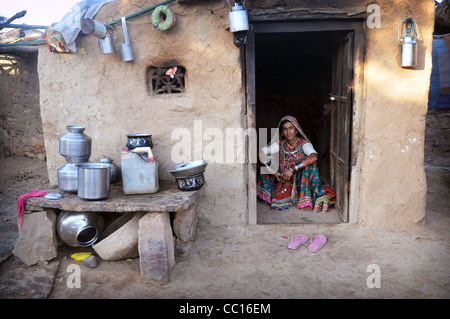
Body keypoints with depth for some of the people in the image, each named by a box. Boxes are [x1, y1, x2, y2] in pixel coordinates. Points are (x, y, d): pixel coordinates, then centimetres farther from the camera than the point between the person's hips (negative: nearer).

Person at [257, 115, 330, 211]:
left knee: (309, 163, -28)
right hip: (284, 181, 4)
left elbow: (314, 157, -33)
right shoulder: (280, 144, -3)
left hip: (301, 180, -4)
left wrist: (292, 169, -35)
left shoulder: (303, 143, -12)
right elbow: (262, 153, -11)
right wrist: (274, 172, -19)